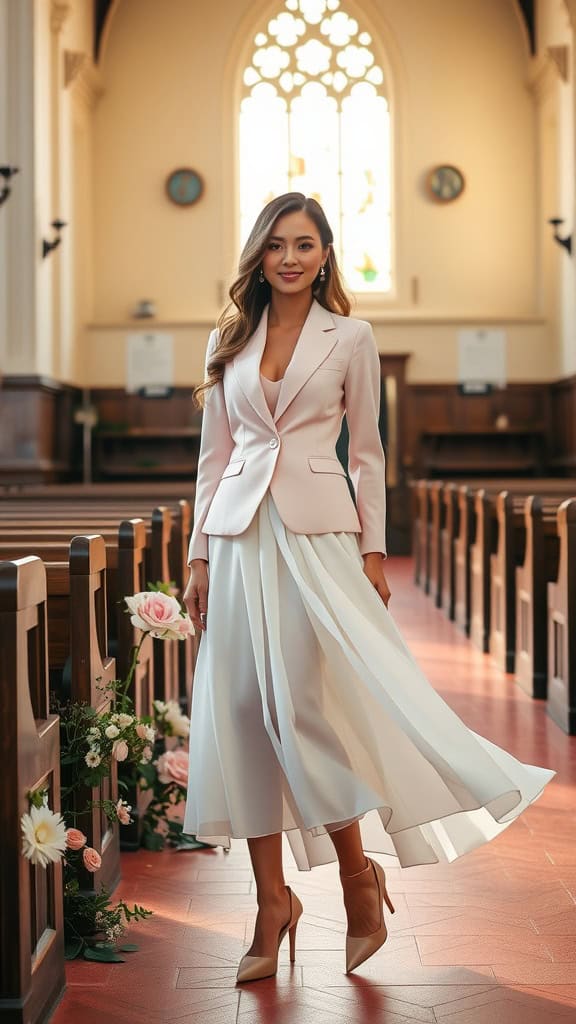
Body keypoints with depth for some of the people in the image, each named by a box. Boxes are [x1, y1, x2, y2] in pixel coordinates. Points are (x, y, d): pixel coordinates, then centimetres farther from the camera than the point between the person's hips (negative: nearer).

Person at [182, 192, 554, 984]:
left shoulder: (350, 338, 4)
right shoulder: (228, 341, 10)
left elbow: (366, 451, 5)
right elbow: (214, 454, 11)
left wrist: (373, 547, -2)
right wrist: (200, 554, 6)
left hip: (317, 535, -3)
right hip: (241, 535, 3)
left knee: (309, 708, -9)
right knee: (244, 714, 2)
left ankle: (359, 874, 13)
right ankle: (272, 900, 12)